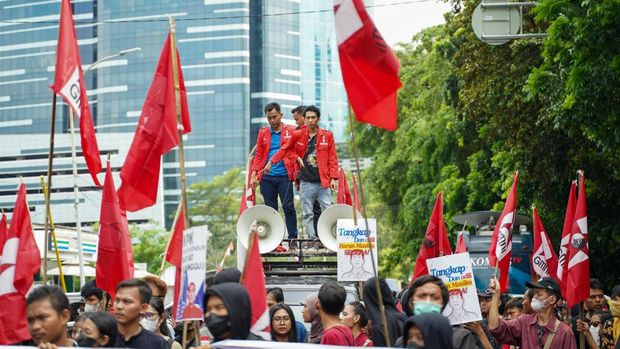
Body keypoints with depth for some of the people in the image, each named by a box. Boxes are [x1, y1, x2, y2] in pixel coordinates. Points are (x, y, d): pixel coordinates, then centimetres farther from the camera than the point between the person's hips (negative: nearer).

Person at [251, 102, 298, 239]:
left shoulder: (291, 131, 4)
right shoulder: (263, 133, 12)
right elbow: (258, 155, 13)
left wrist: (296, 175, -8)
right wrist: (254, 174, 4)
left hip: (284, 176, -3)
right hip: (266, 177, 3)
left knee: (288, 206, -8)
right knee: (270, 208, 5)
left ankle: (293, 238, -2)